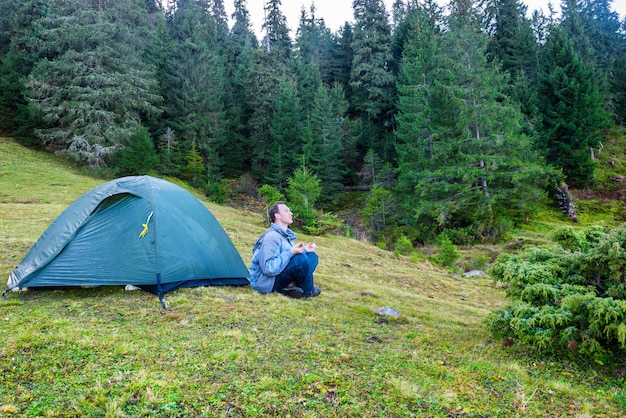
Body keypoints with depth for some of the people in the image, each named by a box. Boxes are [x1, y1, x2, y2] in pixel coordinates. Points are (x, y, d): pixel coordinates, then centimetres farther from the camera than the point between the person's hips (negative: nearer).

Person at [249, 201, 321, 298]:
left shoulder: (287, 234, 10)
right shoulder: (271, 237, -21)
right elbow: (268, 269, -27)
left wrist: (305, 250, 2)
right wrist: (290, 252, -30)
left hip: (277, 275, 10)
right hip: (266, 282, -10)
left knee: (312, 256, 6)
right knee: (301, 259, -29)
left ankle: (290, 286, -9)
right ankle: (308, 291, -5)